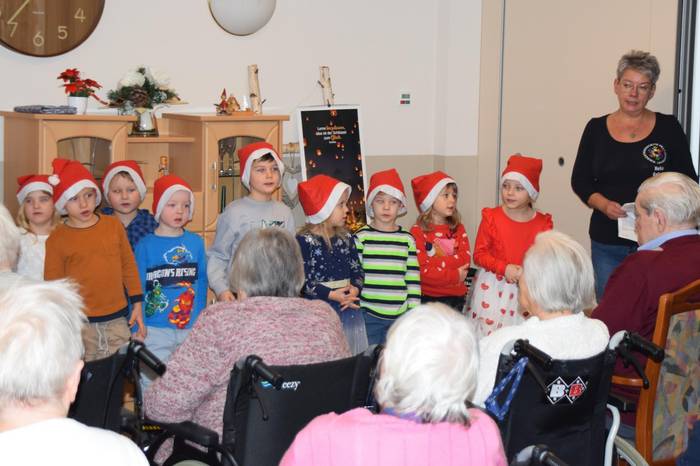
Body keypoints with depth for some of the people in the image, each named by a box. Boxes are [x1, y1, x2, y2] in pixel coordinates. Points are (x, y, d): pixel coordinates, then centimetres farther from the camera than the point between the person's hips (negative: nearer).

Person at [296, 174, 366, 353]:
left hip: (349, 309, 5)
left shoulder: (346, 237, 9)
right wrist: (331, 295, -20)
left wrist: (355, 288, -11)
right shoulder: (305, 240, -8)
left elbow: (357, 270, 10)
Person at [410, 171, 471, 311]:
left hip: (457, 297, 4)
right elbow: (421, 270, -16)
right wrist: (455, 276, -12)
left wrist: (436, 263, -17)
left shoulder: (458, 229, 9)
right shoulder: (418, 231, -8)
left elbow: (465, 259, -6)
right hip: (428, 298, -4)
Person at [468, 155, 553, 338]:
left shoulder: (542, 223, -1)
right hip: (492, 288, -1)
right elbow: (479, 254, -2)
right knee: (488, 328, 0)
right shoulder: (491, 218, -3)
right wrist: (504, 268, -16)